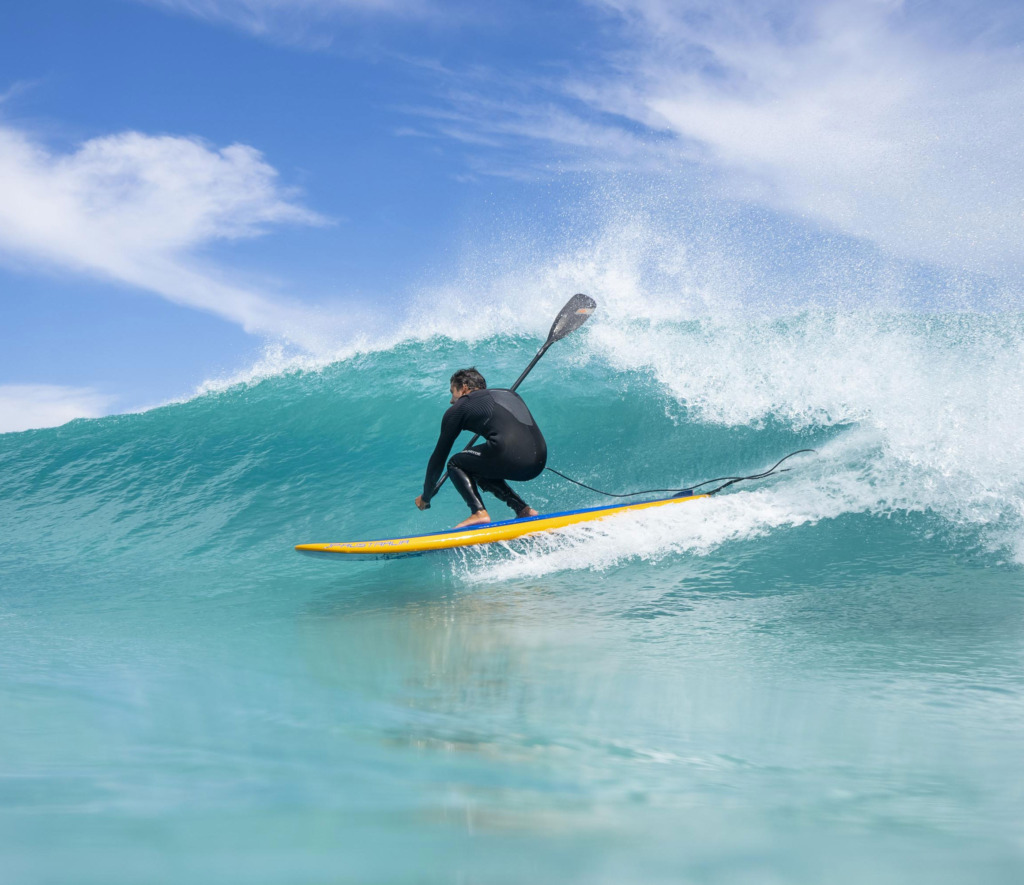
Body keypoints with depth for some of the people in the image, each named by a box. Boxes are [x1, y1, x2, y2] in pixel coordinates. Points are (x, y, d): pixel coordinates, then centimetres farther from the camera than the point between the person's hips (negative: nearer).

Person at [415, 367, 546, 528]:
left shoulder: (458, 409, 14)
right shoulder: (510, 394, 29)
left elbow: (438, 458, 20)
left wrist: (425, 497, 31)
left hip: (510, 458, -7)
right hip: (539, 463, 7)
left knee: (455, 464, 19)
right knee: (481, 471, 31)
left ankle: (479, 512, -2)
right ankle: (524, 510, 19)